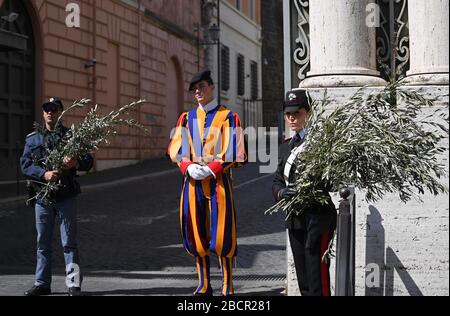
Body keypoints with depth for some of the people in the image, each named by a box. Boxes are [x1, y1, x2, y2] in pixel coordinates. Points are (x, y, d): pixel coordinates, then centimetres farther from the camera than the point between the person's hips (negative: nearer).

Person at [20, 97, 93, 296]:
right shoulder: (33, 139, 9)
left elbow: (89, 161, -1)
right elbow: (25, 164, 0)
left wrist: (77, 163, -24)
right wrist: (44, 174, -18)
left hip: (66, 197, -2)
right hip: (42, 197, 2)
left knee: (69, 242, -2)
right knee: (43, 243, 9)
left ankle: (74, 284, 1)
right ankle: (42, 284, 17)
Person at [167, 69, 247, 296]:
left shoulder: (228, 117, 2)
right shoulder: (187, 118, 14)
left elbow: (233, 152, -5)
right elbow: (176, 149, 8)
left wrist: (210, 169, -15)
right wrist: (189, 167, -10)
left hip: (218, 180, -4)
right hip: (192, 181, 4)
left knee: (222, 234, -6)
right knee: (195, 233, 5)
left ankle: (228, 286, 3)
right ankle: (204, 285, 15)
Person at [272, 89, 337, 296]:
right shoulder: (286, 147, 16)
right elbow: (277, 181, 14)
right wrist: (281, 192, -7)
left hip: (318, 215, -7)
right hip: (294, 218, 7)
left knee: (317, 276, -10)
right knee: (303, 281, 12)